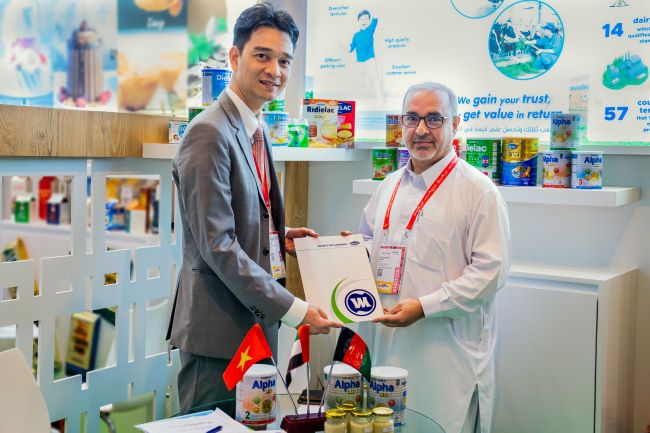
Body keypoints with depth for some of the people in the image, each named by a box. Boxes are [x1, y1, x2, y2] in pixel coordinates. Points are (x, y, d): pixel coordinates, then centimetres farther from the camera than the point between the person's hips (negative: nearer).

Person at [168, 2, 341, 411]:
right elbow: (217, 245, -22)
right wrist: (294, 309, -21)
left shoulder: (257, 131, 12)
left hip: (257, 322, 9)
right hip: (220, 328, -9)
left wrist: (280, 236, 3)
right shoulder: (210, 133, -17)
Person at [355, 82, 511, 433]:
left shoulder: (477, 190, -6)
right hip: (385, 346, 6)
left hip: (447, 349, -5)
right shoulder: (390, 186, 14)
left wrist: (425, 306, -18)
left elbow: (490, 270, -12)